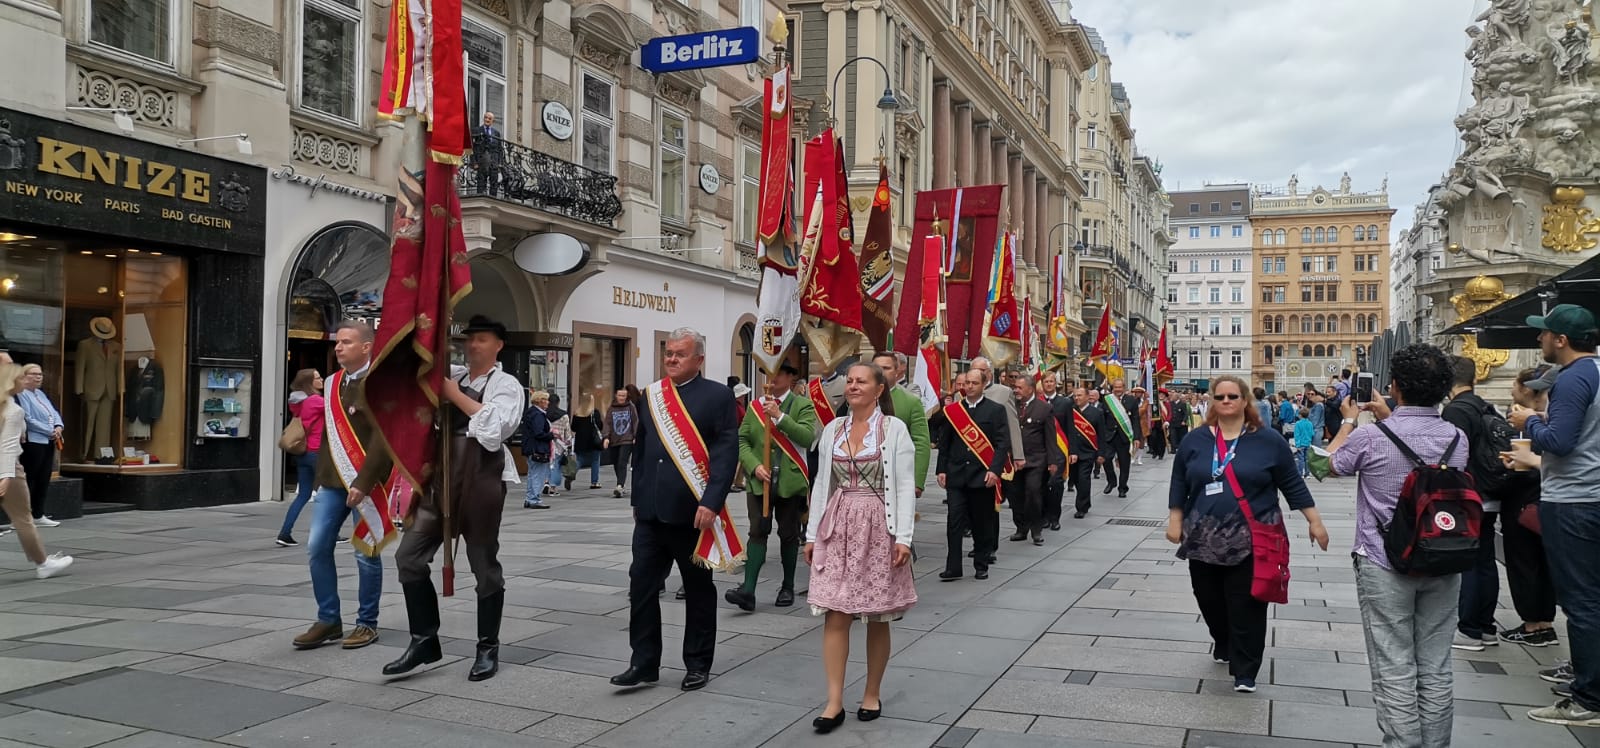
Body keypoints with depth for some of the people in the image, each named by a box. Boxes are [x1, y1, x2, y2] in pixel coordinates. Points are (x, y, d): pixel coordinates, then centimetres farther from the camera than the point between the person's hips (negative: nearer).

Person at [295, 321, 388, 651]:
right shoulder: (334, 383, 13)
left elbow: (382, 438, -17)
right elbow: (328, 433, 19)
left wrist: (363, 483, -21)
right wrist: (321, 476, 15)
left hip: (364, 482, -7)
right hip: (332, 481, 7)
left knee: (366, 553, 1)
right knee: (317, 548, 3)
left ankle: (367, 623, 14)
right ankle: (328, 620, 15)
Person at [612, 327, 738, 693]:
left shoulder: (718, 395, -4)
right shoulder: (651, 395, 12)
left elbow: (728, 452, -11)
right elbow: (640, 450, 17)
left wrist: (711, 502, -18)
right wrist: (637, 498, 13)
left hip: (693, 511, -5)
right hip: (651, 511, 5)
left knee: (698, 589, 8)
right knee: (641, 584, 2)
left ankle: (698, 664, 20)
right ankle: (644, 662, 13)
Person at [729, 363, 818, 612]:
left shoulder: (803, 405, 1)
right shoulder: (754, 407, 10)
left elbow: (808, 437, -15)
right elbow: (742, 440, 6)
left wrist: (780, 416, -20)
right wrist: (754, 466, -10)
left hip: (791, 482, -2)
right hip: (759, 482, 2)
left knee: (788, 534, 7)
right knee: (758, 532, -6)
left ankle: (788, 588, 21)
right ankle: (748, 589, -12)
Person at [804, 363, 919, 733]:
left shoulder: (894, 428, -4)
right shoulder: (832, 429, 8)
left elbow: (905, 486, -6)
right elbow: (821, 484, 10)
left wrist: (903, 536, -13)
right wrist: (812, 533, 7)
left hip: (878, 529, -3)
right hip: (837, 528, 3)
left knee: (877, 618, 6)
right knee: (835, 615, -3)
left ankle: (872, 694, 21)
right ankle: (834, 702, 1)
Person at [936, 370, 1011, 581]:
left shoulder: (995, 410, 1)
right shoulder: (952, 410, 8)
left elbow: (1003, 443, -4)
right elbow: (944, 443, 11)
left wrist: (994, 470, -15)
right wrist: (941, 469, 3)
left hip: (983, 475, -2)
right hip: (956, 474, 2)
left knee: (982, 522, 7)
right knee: (955, 521, -4)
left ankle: (981, 565, 19)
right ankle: (953, 568, -1)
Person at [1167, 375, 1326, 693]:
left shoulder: (1268, 441, -1)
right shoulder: (1194, 441, 5)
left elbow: (1292, 484, 3)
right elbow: (1179, 484, 10)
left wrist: (1314, 521, 2)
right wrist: (1175, 521, 6)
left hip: (1251, 542, -3)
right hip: (1204, 541, 3)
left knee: (1247, 608, -3)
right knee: (1210, 602, 12)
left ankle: (1245, 671, 7)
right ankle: (1222, 645, 39)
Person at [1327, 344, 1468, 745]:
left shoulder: (1370, 436, -15)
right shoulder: (1457, 437, -1)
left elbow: (1331, 464, 5)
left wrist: (1348, 420, 19)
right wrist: (1388, 418, 27)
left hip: (1384, 565, -4)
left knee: (1395, 673, 1)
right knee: (1436, 670, 12)